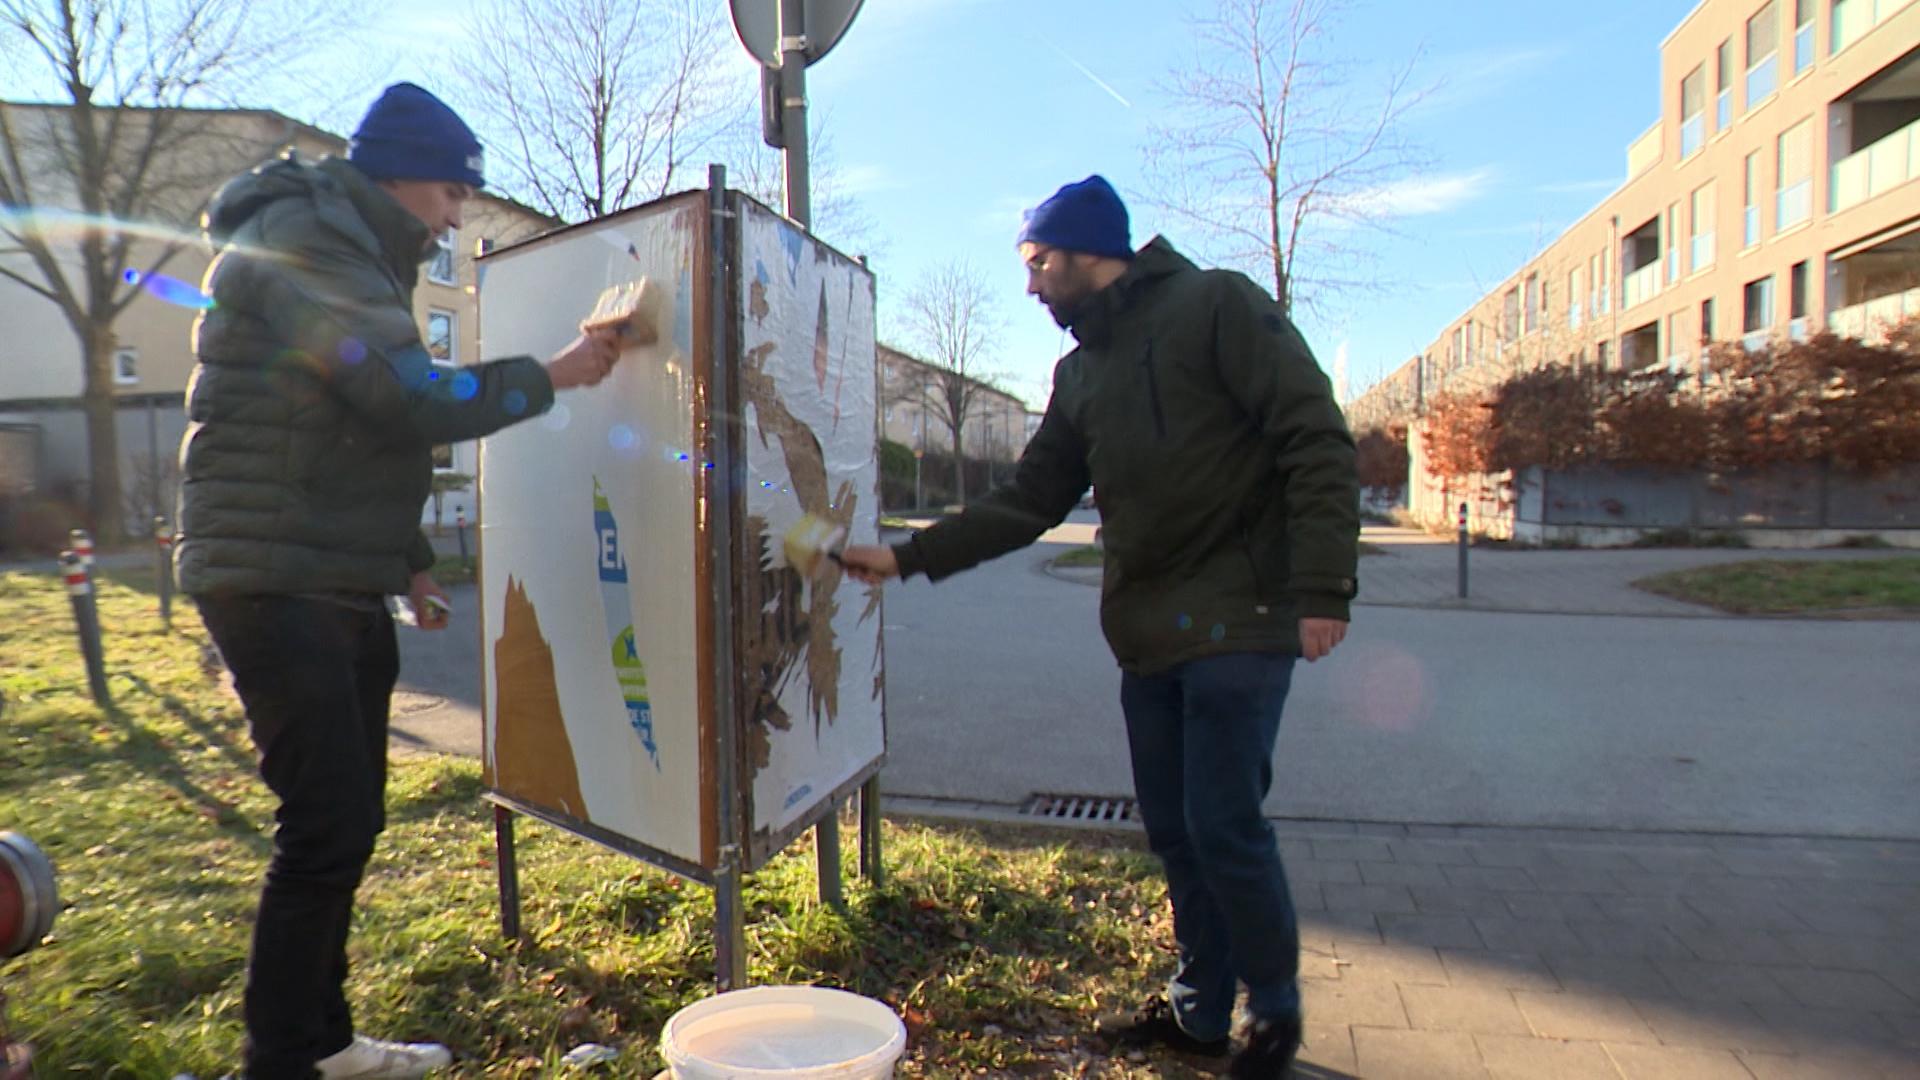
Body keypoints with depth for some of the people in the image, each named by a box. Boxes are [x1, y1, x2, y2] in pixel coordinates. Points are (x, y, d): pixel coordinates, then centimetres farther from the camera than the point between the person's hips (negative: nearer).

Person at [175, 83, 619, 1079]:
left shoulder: (352, 255, 21)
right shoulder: (303, 242, -12)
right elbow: (415, 400, -22)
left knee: (348, 821, 14)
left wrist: (407, 563, 21)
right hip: (276, 584, -10)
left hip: (342, 587, 10)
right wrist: (548, 375, -10)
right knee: (325, 830, -9)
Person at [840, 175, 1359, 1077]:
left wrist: (1322, 590, -18)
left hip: (1237, 623, -7)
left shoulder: (1218, 308, -5)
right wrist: (908, 556, 12)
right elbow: (1028, 503, 18)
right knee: (1173, 829, 11)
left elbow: (1316, 443, -11)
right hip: (1147, 632, 7)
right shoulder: (1080, 371, 17)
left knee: (1223, 825, -6)